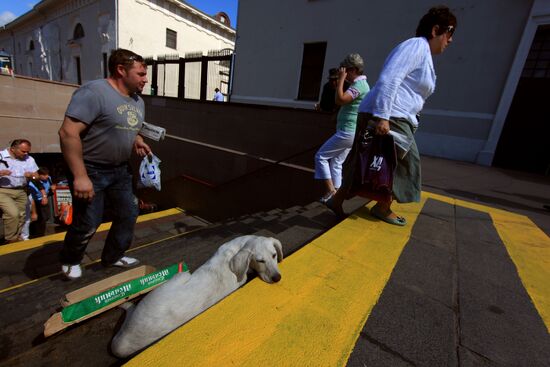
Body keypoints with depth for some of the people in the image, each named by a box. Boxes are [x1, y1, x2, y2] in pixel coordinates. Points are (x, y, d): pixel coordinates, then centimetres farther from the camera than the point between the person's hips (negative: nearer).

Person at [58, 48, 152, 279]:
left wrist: (137, 142, -1)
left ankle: (113, 257, 33)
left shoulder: (138, 101, 7)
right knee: (88, 223, 2)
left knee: (128, 215, 12)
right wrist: (80, 176, -27)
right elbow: (68, 132, -25)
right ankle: (70, 261, 33)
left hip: (120, 170, 8)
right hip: (91, 170, -7)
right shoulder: (93, 93, -19)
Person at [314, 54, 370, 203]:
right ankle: (335, 193, 14)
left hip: (347, 132, -10)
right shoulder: (361, 84, 19)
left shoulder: (359, 85, -14)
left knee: (321, 156, -4)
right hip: (350, 132, 10)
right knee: (336, 163, 11)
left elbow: (339, 100, -27)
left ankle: (330, 191, -2)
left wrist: (341, 79, -20)